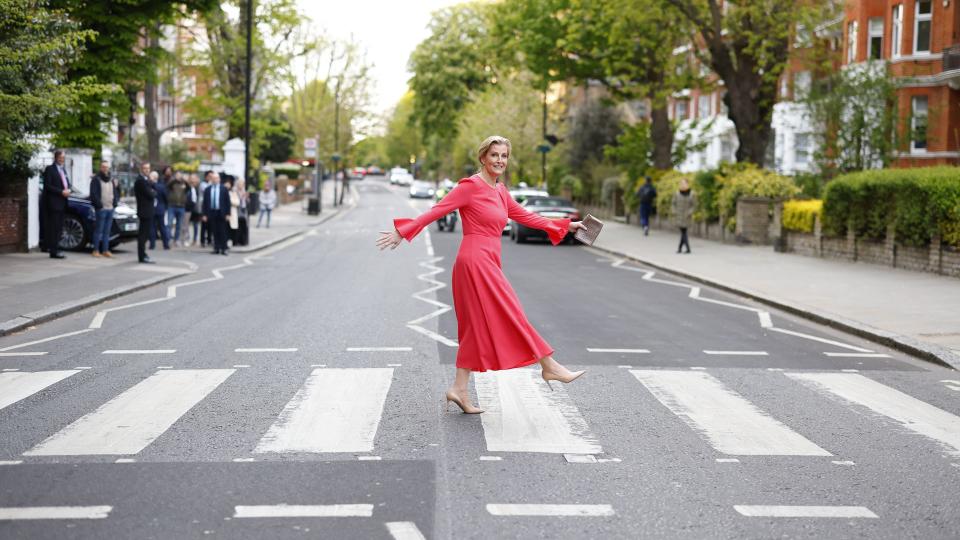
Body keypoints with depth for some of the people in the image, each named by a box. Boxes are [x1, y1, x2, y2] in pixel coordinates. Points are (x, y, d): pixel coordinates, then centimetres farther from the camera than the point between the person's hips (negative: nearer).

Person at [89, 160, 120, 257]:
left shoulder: (112, 180, 17)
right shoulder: (96, 180, -2)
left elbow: (117, 192, 23)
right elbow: (93, 194, -8)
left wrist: (116, 201, 7)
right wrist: (98, 204, -14)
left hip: (110, 208, 6)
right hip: (101, 209, -6)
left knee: (107, 231, 8)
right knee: (99, 230, -4)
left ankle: (105, 250, 11)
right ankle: (96, 250, 1)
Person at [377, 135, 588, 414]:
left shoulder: (500, 191, 16)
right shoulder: (471, 186, -8)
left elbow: (524, 216, 25)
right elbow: (437, 211, -9)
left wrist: (564, 226, 28)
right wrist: (403, 232, -12)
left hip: (486, 264, 9)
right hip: (476, 261, -9)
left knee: (478, 328, 8)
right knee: (511, 318, -2)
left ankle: (459, 389, 10)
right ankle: (549, 366, 4)